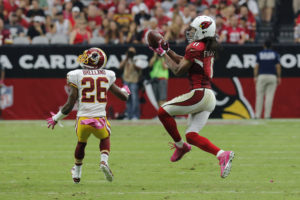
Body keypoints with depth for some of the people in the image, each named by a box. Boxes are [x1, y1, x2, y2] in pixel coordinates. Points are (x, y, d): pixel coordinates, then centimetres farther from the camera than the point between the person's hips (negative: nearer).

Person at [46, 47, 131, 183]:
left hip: (83, 120, -1)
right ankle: (104, 161, 3)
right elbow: (123, 97, 16)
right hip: (100, 120, 1)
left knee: (81, 143, 28)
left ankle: (77, 173, 41)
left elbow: (70, 105, -2)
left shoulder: (77, 76, -1)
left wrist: (56, 118, 13)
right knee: (105, 139, 30)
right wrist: (125, 91, 41)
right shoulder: (107, 76, 7)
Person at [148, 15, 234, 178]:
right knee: (191, 136, 7)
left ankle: (180, 145, 10)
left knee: (163, 111, 1)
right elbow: (184, 61, 27)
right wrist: (167, 50, 23)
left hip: (199, 94, -9)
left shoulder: (195, 47, -10)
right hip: (209, 97, 9)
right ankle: (222, 154, -7)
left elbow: (178, 70, -6)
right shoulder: (209, 48, 17)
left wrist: (163, 54, 3)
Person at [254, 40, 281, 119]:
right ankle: (267, 115, -6)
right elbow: (278, 66, 1)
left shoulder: (259, 54, 6)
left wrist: (255, 77, 2)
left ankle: (257, 115, 1)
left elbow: (256, 66, 1)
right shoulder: (275, 54, 6)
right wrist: (279, 77, 5)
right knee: (269, 96, 0)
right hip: (272, 76, 0)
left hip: (261, 76, 0)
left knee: (259, 96, 4)